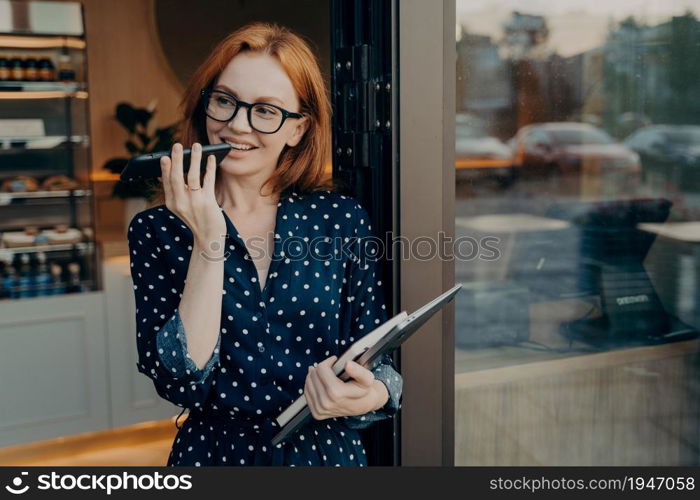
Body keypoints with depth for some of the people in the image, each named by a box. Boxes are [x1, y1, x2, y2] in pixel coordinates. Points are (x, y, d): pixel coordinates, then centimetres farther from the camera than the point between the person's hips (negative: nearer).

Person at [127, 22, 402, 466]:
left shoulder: (342, 218, -7)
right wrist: (209, 241, -24)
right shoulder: (156, 230, -8)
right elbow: (182, 384, -18)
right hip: (214, 453, -1)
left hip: (329, 451, 1)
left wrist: (373, 396, -23)